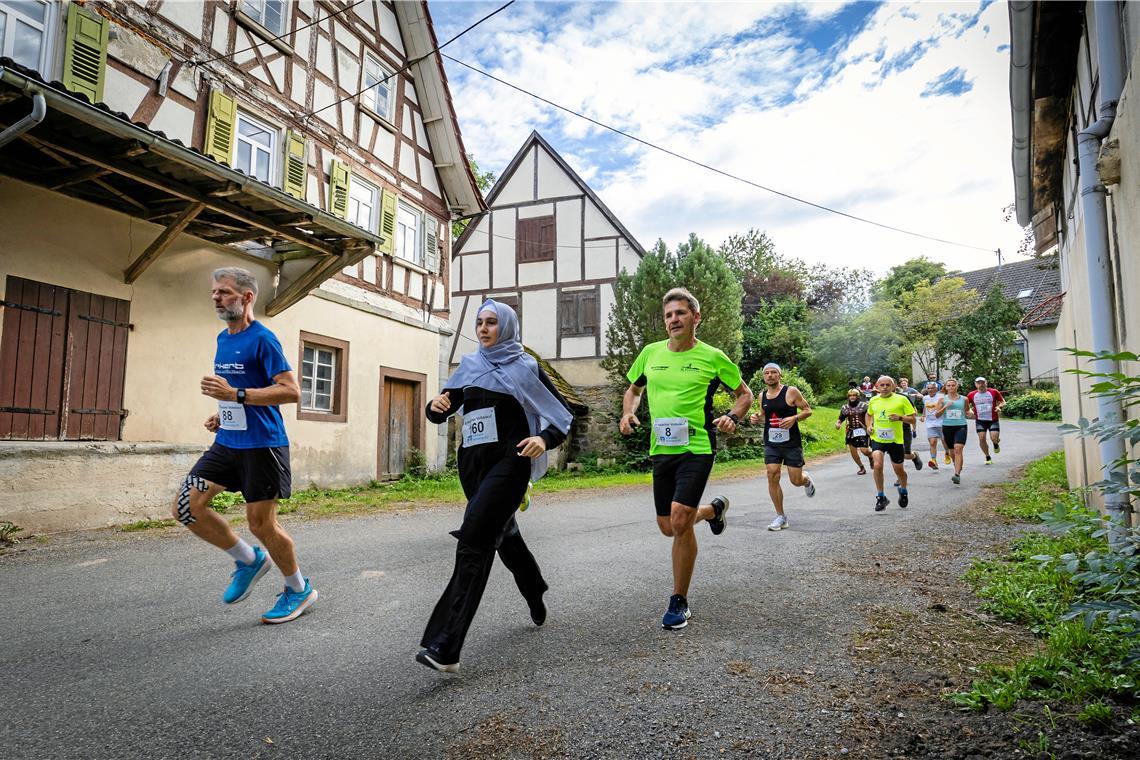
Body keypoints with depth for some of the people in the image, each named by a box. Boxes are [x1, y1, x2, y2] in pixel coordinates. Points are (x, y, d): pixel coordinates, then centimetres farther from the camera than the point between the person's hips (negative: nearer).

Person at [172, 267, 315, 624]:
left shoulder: (262, 339, -13)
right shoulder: (223, 339, 13)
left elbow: (291, 391, -21)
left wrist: (236, 395, -26)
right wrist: (221, 413, 11)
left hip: (261, 445, -8)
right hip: (227, 443, 8)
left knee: (260, 523, -2)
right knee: (186, 507, 0)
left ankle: (300, 589, 20)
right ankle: (249, 560, 19)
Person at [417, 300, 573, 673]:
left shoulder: (525, 367, 2)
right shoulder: (469, 366, 15)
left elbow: (563, 416, 2)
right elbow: (441, 413, 16)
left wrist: (544, 439, -18)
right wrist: (436, 405, -9)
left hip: (509, 463, -6)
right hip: (472, 463, 6)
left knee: (474, 540, -19)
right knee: (503, 534, 20)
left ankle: (445, 647, -22)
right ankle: (535, 593, 48)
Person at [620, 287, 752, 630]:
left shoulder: (712, 357, -3)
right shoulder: (651, 353, 6)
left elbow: (745, 393, 8)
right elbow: (633, 389, 21)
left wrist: (732, 417, -11)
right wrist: (628, 413, 1)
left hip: (696, 449, -5)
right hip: (661, 450, 5)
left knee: (679, 520, -18)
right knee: (668, 528, 13)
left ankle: (679, 603, 1)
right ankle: (714, 509, 47)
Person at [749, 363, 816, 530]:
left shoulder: (791, 391, -7)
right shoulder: (762, 395, 6)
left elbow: (808, 410, -2)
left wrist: (794, 418, -21)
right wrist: (757, 418, -1)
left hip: (792, 443, -3)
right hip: (771, 444, 3)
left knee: (796, 480, 1)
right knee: (772, 477, -7)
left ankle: (807, 479, 41)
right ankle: (780, 517, 5)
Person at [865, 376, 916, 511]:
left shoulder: (902, 399, -5)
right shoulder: (873, 401, 6)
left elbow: (912, 419, -3)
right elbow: (868, 414, 26)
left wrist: (900, 417, -22)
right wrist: (869, 426, 8)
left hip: (895, 439, -1)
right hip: (877, 439, 1)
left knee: (899, 469, 11)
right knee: (877, 465, -19)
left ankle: (903, 491, 44)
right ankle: (881, 497, -6)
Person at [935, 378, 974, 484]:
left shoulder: (964, 399, 6)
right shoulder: (943, 399, 4)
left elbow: (967, 413, 19)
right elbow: (936, 414, -1)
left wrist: (970, 414, -4)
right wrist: (945, 406, -14)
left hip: (961, 426, -2)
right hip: (947, 427, 2)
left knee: (958, 449, -18)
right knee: (952, 451, 12)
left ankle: (957, 474, -24)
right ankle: (958, 468, 38)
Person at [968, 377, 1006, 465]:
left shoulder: (994, 392, -3)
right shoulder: (971, 395, 0)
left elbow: (1003, 402, 6)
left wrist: (999, 407, -15)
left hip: (993, 419, -1)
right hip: (980, 420, 1)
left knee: (994, 438, -13)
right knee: (981, 439, -5)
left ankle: (996, 443, 27)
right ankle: (987, 457, 13)